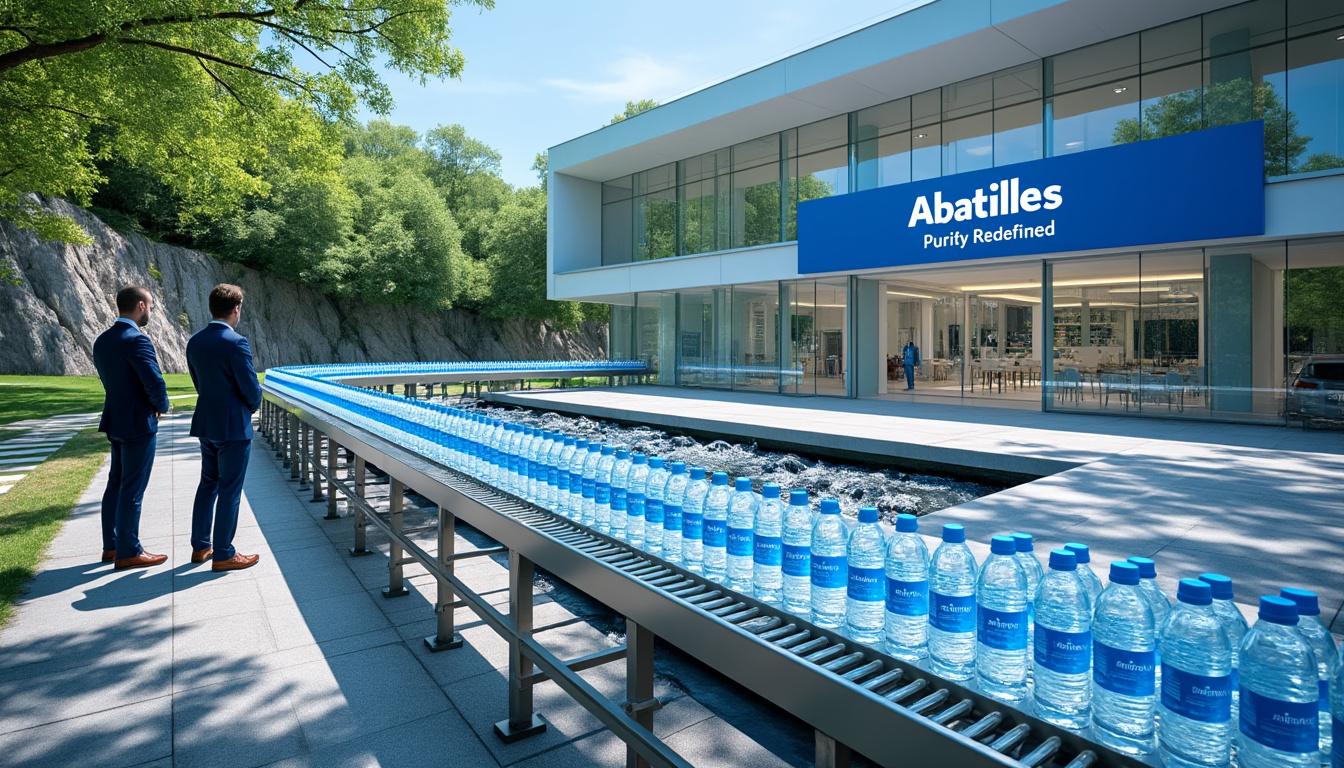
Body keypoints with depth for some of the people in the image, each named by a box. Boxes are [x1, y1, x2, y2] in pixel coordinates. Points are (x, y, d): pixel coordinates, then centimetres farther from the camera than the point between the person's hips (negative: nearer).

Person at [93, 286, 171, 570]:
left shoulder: (102, 340, 9)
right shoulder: (136, 340, -20)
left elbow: (108, 379, 14)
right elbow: (155, 383, -25)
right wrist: (162, 406, -4)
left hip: (116, 421, 9)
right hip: (138, 424, -9)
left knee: (116, 483, 17)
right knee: (133, 490, 0)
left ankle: (111, 546, 27)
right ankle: (128, 552, 9)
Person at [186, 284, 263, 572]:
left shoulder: (195, 342, 5)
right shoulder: (236, 342, -19)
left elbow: (199, 382, 12)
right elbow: (252, 388, -16)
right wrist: (252, 406, 4)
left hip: (206, 424, 8)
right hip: (233, 427, -8)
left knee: (208, 483, 19)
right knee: (229, 491, 1)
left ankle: (200, 546, 28)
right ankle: (223, 555, 10)